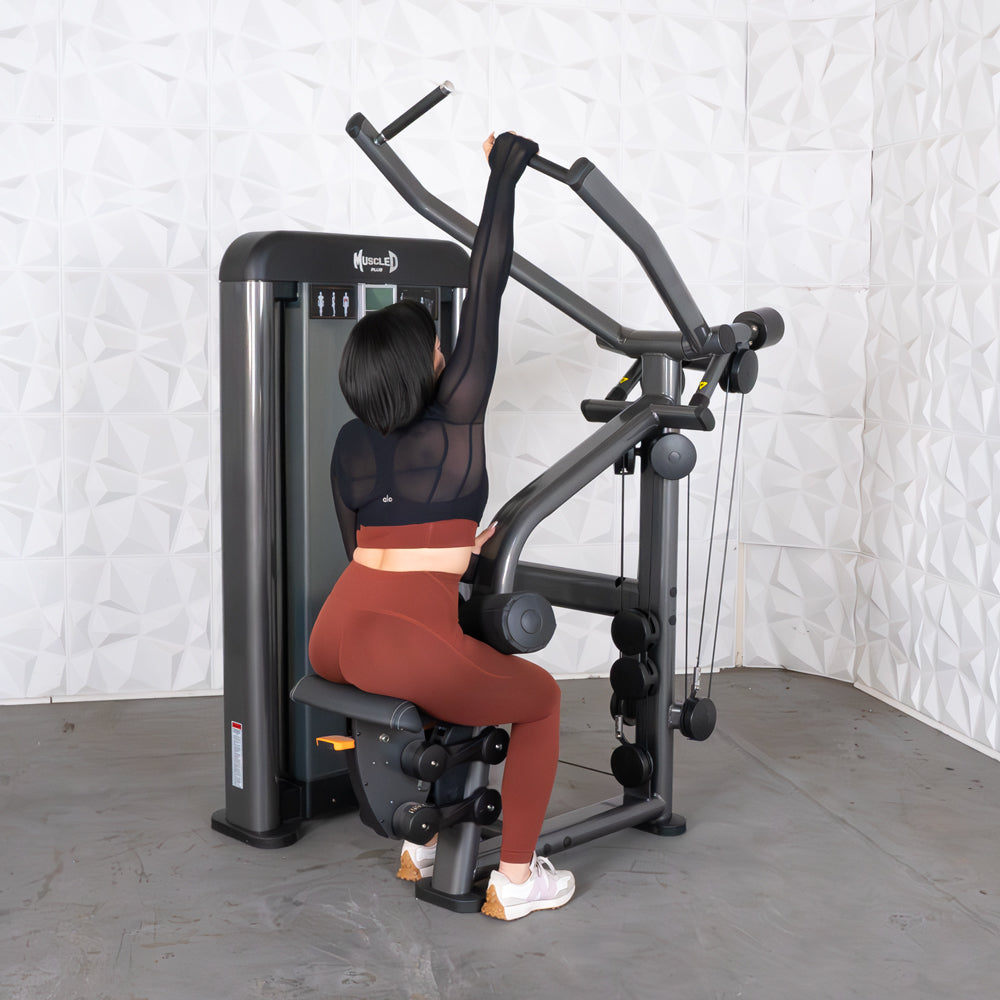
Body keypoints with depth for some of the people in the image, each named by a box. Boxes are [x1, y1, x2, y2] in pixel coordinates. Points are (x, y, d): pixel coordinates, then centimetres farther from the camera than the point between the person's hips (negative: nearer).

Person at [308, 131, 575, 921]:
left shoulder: (350, 443, 13)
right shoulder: (456, 413, -3)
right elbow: (486, 286, 0)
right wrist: (504, 172, 7)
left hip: (334, 642, 6)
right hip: (408, 650, -6)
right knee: (541, 699, 20)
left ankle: (417, 847, 41)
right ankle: (513, 881, 21)